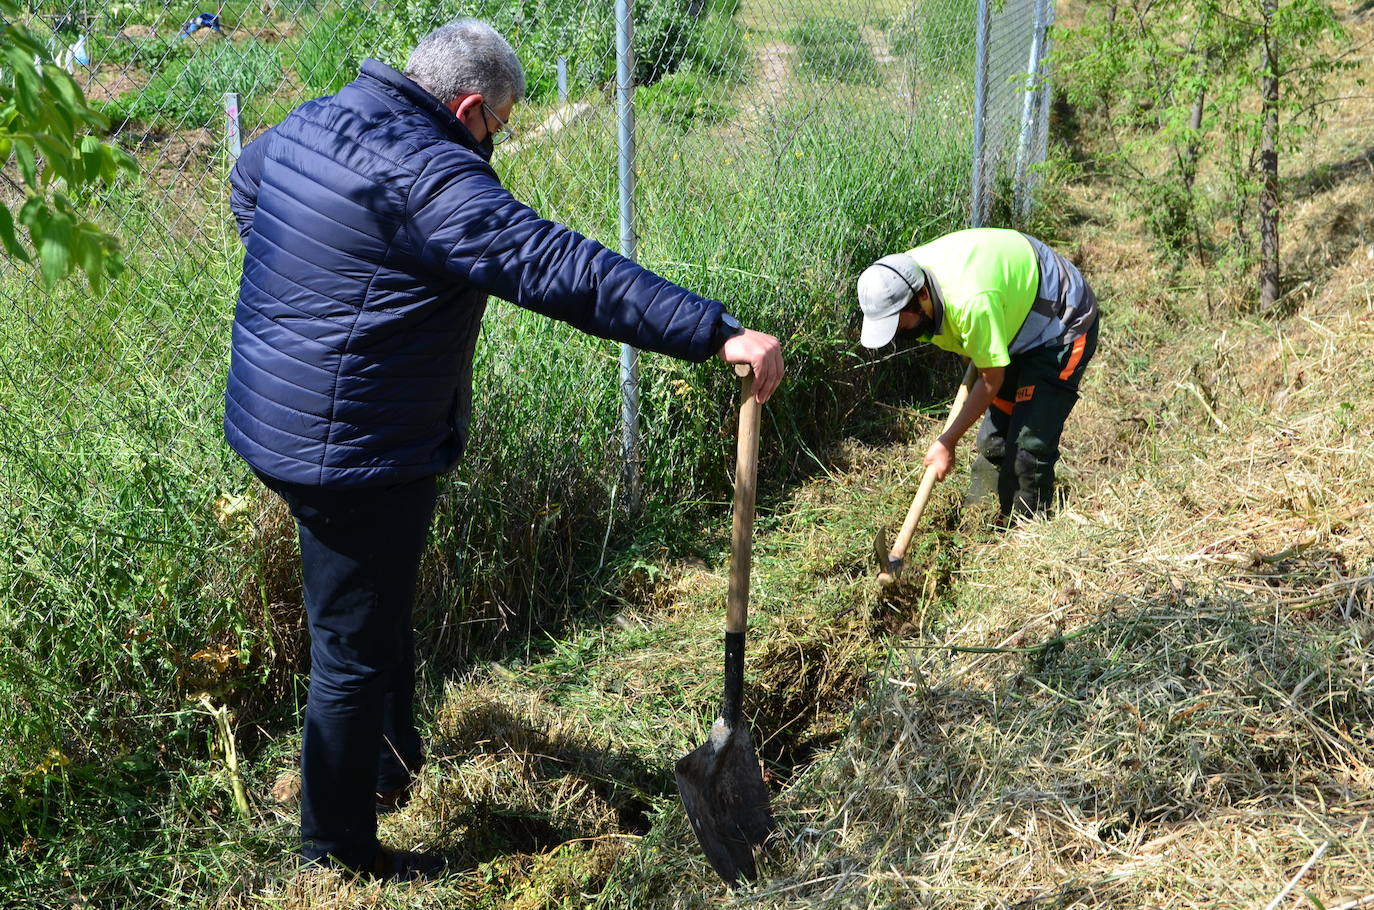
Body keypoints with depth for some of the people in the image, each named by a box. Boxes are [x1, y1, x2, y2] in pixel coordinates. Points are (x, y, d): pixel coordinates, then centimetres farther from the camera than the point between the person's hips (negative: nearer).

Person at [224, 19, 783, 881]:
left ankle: (393, 755, 47)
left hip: (275, 417, 10)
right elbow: (561, 269, -33)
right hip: (357, 451, -10)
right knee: (357, 648, 5)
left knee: (377, 608, 27)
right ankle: (342, 855, 22)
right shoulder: (428, 177, -24)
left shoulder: (313, 121, 6)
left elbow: (246, 176, 29)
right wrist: (717, 331, -35)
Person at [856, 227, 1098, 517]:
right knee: (993, 442, 8)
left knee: (1028, 448, -13)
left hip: (1063, 326, -8)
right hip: (1016, 325, 8)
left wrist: (948, 442, -18)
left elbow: (991, 380, -26)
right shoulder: (903, 277, -16)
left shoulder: (971, 301, -41)